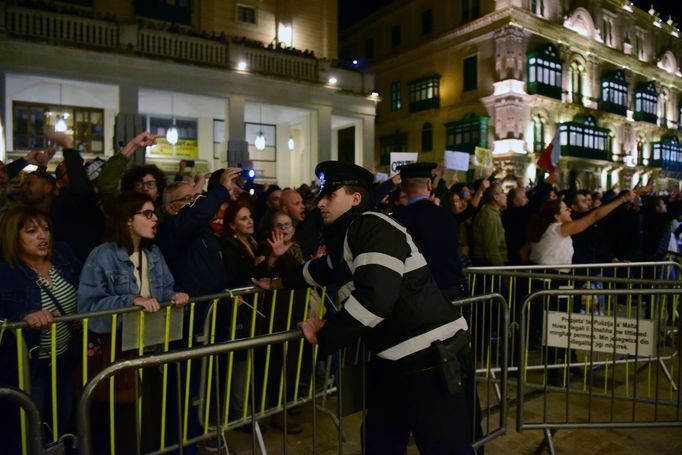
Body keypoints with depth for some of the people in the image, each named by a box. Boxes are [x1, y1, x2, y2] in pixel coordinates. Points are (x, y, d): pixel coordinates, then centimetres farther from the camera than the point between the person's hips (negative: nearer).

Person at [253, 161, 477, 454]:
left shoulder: (373, 227, -16)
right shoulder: (346, 235, 14)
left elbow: (375, 297, -28)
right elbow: (324, 268, 34)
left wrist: (323, 333, -14)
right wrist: (278, 282, 46)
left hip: (430, 358, -10)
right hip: (392, 359, 10)